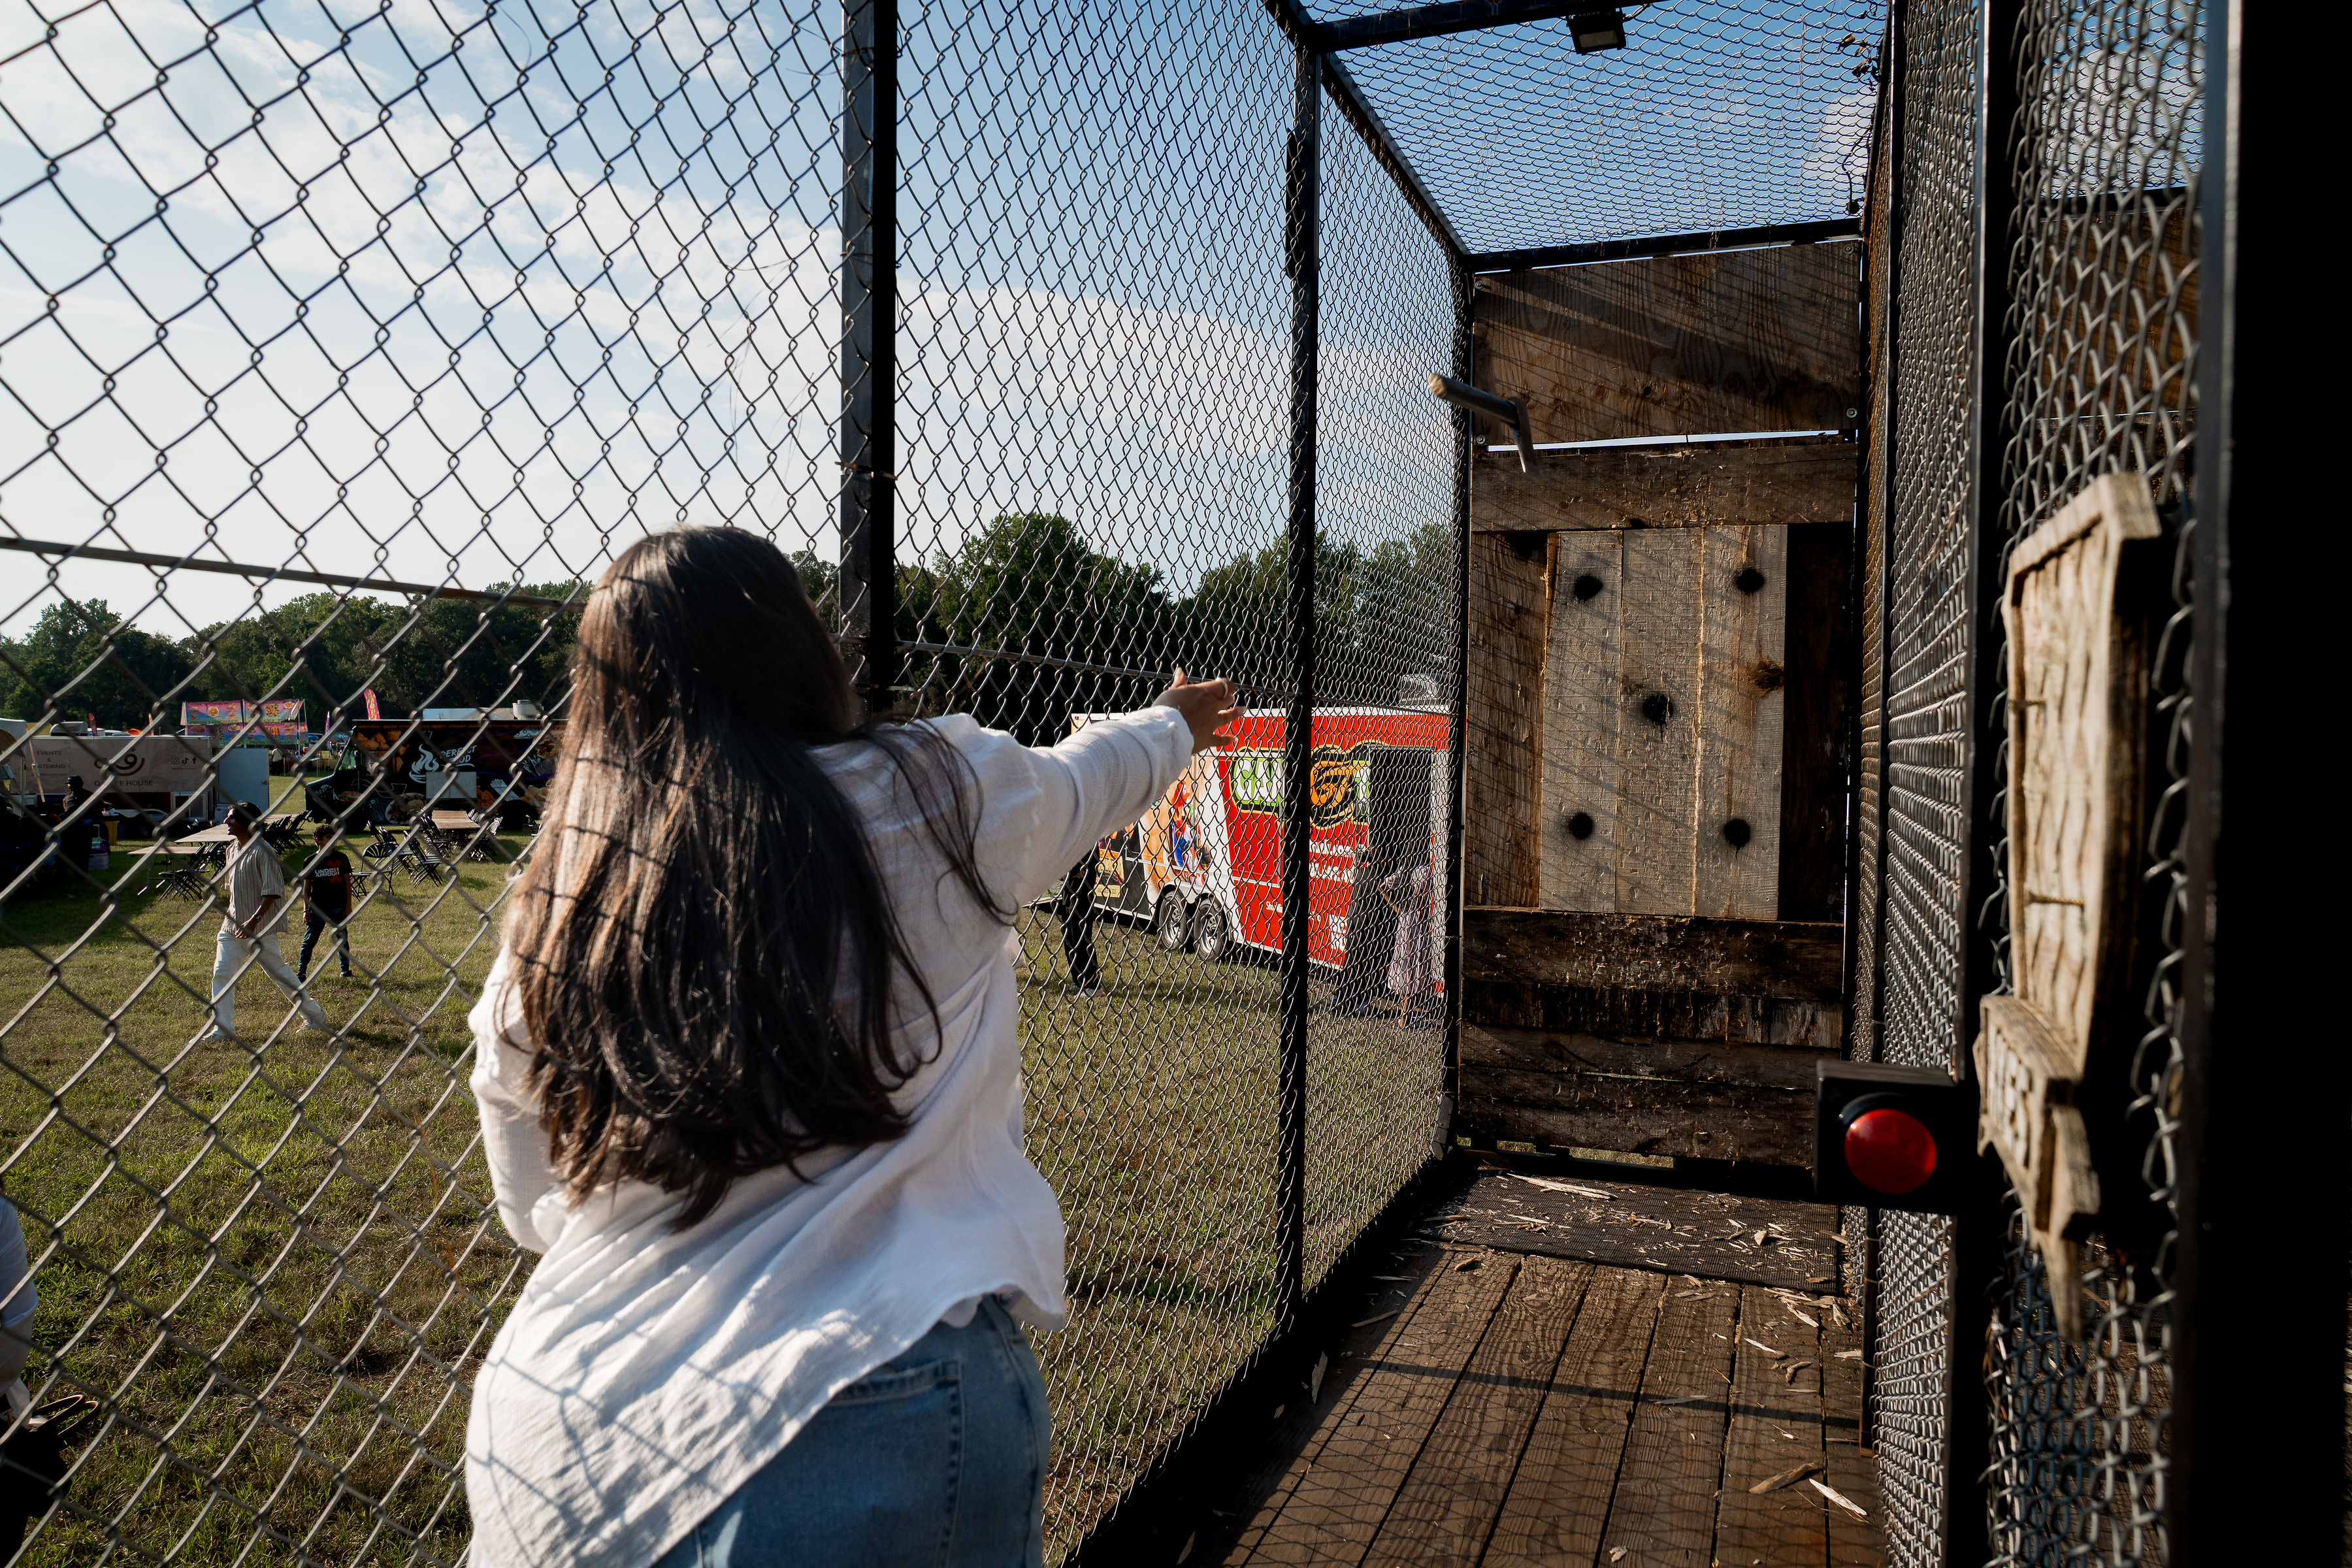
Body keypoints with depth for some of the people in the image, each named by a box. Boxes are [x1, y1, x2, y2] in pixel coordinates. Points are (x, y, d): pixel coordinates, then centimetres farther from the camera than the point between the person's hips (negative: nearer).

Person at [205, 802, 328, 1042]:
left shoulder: (262, 851, -15)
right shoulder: (232, 851, 11)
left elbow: (272, 891, -20)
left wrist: (255, 920, -27)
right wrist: (231, 918, 21)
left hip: (261, 927, -8)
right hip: (232, 925, 8)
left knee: (278, 972, 1)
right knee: (221, 973, 1)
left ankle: (315, 1015, 15)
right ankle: (223, 1030, 5)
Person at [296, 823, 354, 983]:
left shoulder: (341, 858, 1)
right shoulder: (311, 861, 1)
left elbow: (348, 883, 4)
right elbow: (306, 887, 6)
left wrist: (348, 906, 0)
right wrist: (306, 909, 0)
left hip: (338, 907, 0)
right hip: (317, 908, 0)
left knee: (342, 939, 6)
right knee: (310, 940, 0)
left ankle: (346, 970, 17)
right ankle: (301, 972, 7)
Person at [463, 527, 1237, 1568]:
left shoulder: (543, 934, 0)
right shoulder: (934, 799, -7)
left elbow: (537, 1211, 13)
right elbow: (1086, 779, 15)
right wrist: (1178, 721, 38)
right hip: (865, 1429, -2)